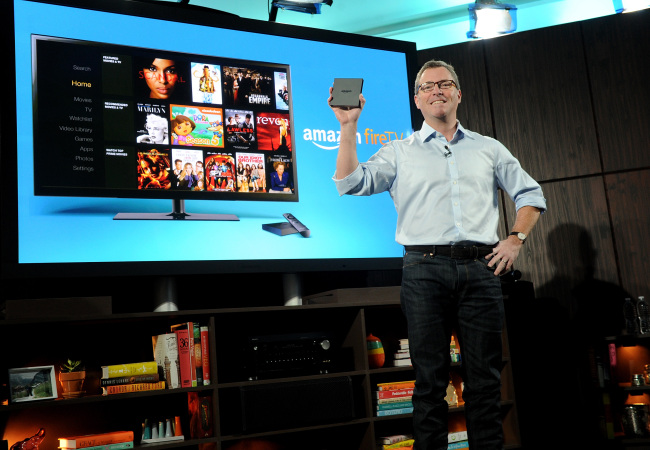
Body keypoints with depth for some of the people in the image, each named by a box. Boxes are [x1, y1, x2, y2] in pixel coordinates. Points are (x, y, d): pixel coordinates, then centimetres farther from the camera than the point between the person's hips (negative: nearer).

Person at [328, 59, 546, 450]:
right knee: (431, 378, 1)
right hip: (425, 269, -1)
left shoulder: (488, 148, 19)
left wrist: (516, 238, 6)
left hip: (480, 268, 2)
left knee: (485, 378, 2)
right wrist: (349, 126, -4)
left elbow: (530, 194, 21)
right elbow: (351, 183, 1)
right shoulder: (400, 152, 14)